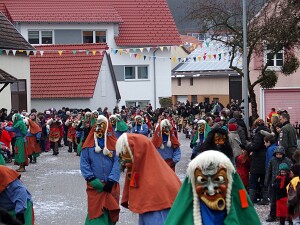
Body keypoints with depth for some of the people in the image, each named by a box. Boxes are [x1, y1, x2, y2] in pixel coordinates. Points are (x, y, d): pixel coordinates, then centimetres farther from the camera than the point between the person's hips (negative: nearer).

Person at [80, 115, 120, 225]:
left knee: (110, 213, 8)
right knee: (96, 212, -8)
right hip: (95, 186, -1)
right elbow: (84, 163, -2)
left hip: (111, 186, 1)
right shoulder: (89, 144, 2)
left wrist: (112, 180, -14)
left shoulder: (113, 143, 3)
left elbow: (117, 162, -4)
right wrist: (92, 179, -13)